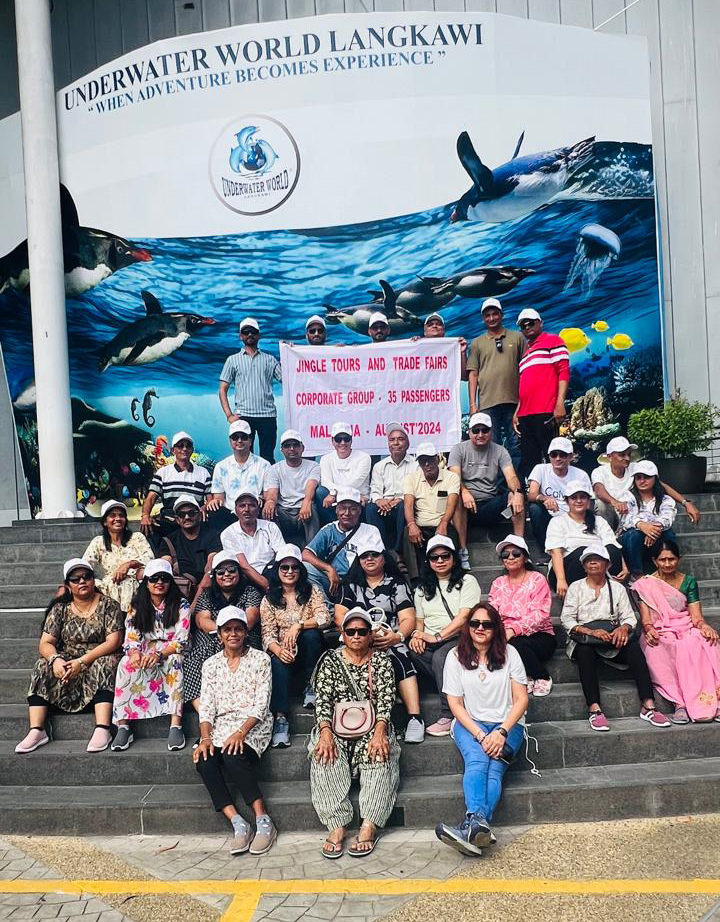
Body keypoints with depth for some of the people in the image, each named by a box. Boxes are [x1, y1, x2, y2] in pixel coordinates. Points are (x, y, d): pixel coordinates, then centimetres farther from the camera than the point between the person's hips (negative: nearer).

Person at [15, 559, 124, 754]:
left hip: (99, 660, -3)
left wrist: (82, 661, -24)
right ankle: (36, 731, -29)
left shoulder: (108, 605, -3)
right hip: (66, 663, 3)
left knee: (105, 665, -34)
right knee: (42, 668, -22)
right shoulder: (60, 609, 5)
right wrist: (55, 659, -26)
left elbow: (114, 641, -13)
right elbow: (45, 643, -2)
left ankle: (102, 729, -42)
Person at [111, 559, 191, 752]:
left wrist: (159, 654, -27)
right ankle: (123, 726, -31)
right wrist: (135, 652, -26)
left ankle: (176, 726, -40)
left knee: (175, 661, -36)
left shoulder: (181, 605, -1)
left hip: (171, 655, -2)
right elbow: (131, 638, -2)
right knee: (127, 664, -29)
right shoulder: (137, 606, 8)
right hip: (143, 655, 2)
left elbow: (181, 641, -10)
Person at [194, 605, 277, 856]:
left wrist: (241, 732, -20)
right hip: (221, 726, 3)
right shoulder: (211, 664, 13)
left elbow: (261, 703, -5)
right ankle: (238, 825, -26)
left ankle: (264, 822, -26)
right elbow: (206, 705, 5)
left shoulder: (260, 659, 3)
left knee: (233, 758, -34)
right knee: (204, 760, -28)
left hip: (253, 725, -3)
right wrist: (205, 738, -13)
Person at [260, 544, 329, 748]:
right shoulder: (269, 599, 5)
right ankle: (281, 718, -39)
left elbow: (324, 618, -11)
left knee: (310, 634, -32)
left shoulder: (311, 591, 4)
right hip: (283, 653, 0)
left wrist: (298, 625, -25)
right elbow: (267, 633, -4)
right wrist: (278, 651, -25)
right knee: (278, 664, -34)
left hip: (308, 651, 1)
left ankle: (310, 685, -12)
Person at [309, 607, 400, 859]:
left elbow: (386, 699, -4)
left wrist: (379, 732, -22)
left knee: (380, 756, -32)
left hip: (372, 727, 0)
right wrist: (325, 732, -21)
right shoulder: (330, 660, 8)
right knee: (324, 757, -30)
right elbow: (322, 699, -3)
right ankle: (336, 825, -31)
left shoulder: (381, 660, 7)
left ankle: (369, 826, -32)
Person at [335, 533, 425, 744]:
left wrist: (397, 636, -17)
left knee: (399, 655, -35)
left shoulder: (397, 584, 15)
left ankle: (415, 717, -40)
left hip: (391, 641, 0)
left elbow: (408, 619, 5)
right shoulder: (350, 585, 18)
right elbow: (340, 616, 5)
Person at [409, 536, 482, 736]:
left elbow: (464, 617, -8)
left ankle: (449, 716, -28)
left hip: (459, 638, -5)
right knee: (413, 652, -29)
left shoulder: (467, 581, 4)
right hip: (430, 643, 5)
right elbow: (419, 620, 21)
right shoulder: (423, 588, 22)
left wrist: (437, 636, -17)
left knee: (440, 656, -36)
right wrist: (417, 634, -4)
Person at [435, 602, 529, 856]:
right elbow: (455, 704, 0)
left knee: (494, 767, -28)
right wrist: (480, 735, -15)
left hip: (507, 724, 0)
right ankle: (479, 826, -51)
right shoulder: (456, 656, 3)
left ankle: (471, 826, -49)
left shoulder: (509, 653, 3)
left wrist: (501, 732, -15)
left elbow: (521, 699, 1)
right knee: (478, 761, -32)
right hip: (469, 723, 0)